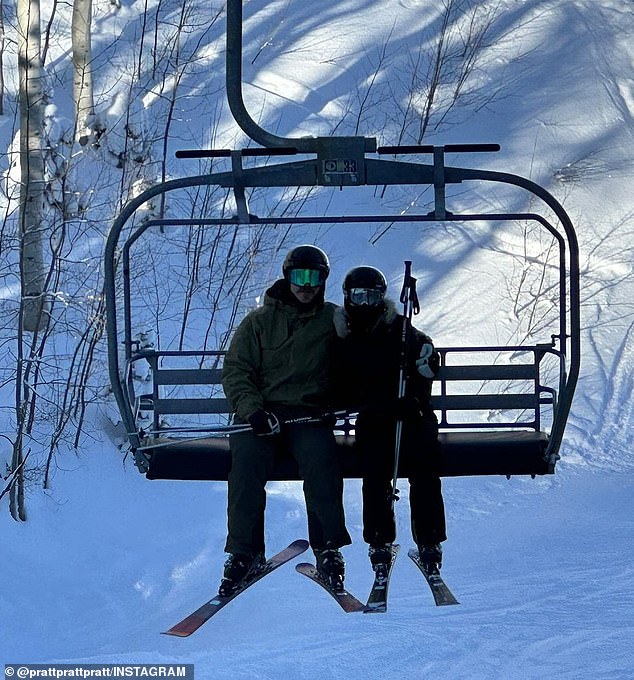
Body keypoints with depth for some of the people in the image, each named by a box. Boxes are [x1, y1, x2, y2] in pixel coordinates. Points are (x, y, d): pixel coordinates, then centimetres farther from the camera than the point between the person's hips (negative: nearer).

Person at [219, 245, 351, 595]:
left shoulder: (334, 321, 15)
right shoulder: (259, 320, 14)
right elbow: (235, 370, 7)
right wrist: (252, 409, -11)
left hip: (310, 414, 0)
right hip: (260, 413, 0)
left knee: (321, 458, -32)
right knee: (247, 457, -30)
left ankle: (328, 548, -21)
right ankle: (244, 551, -23)